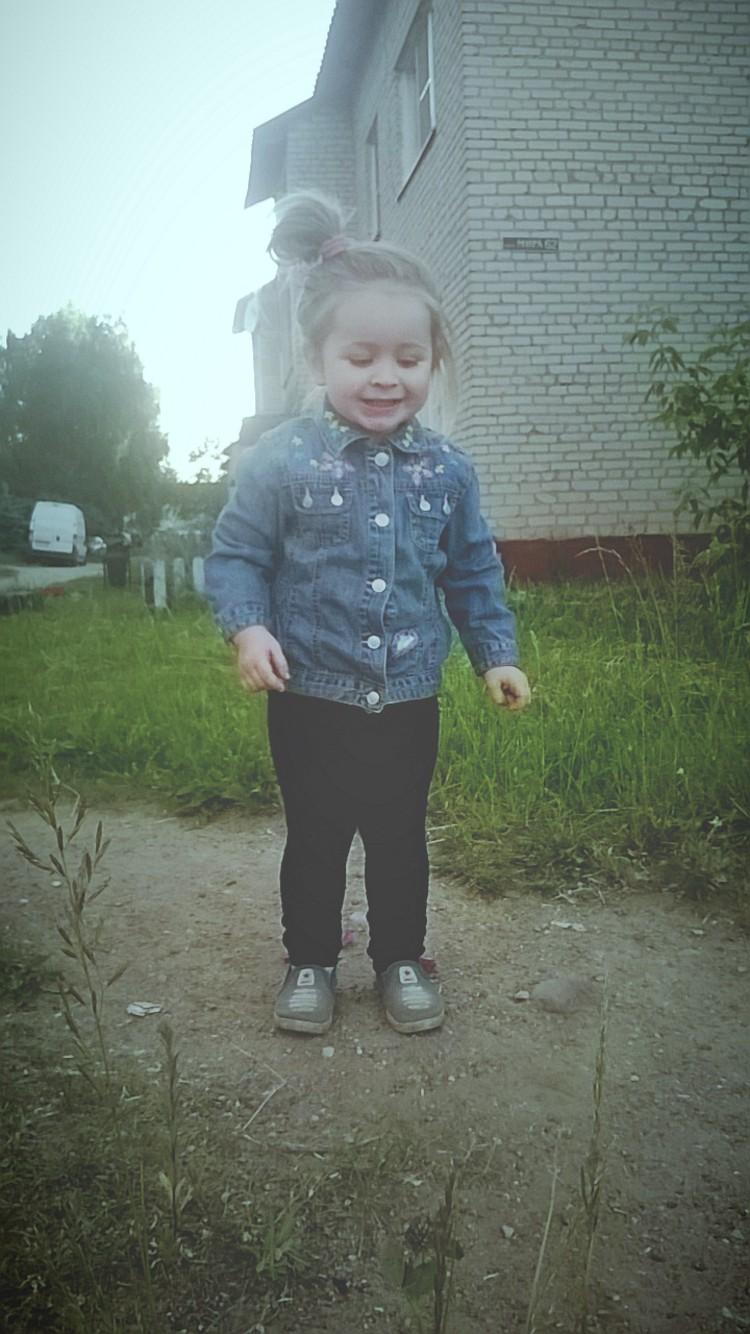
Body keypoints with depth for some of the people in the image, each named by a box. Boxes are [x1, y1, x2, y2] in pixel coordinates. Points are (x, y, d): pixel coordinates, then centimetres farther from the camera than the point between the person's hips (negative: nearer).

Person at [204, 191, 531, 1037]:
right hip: (311, 700, -2)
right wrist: (248, 628, -20)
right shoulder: (282, 462, -10)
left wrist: (495, 653, 5)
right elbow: (235, 554, -4)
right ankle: (310, 962, 34)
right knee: (314, 840, 14)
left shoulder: (447, 470, -1)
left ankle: (401, 959, 37)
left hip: (408, 702, 2)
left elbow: (473, 573, 9)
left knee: (401, 839, 16)